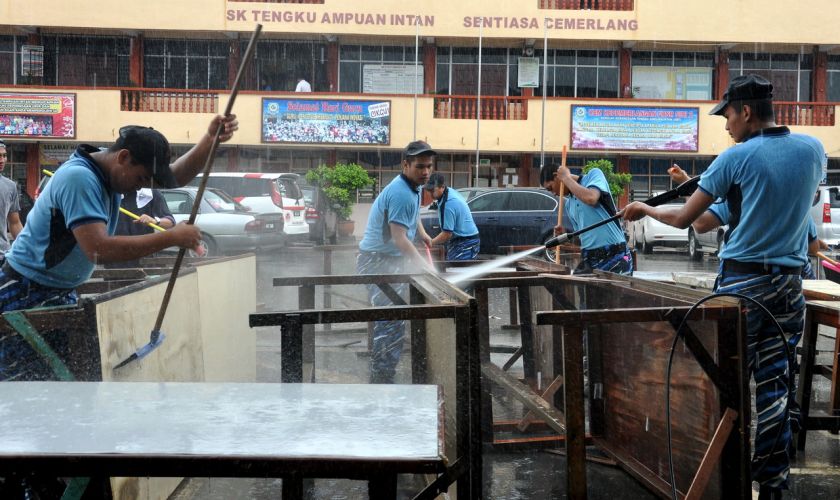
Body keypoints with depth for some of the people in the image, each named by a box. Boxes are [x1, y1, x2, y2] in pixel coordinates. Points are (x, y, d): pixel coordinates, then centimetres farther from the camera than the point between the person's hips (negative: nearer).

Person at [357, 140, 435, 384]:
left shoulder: (412, 189, 10)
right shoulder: (401, 193, -23)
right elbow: (399, 238, -26)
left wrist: (423, 234, 18)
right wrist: (424, 265, -25)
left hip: (390, 261, 11)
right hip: (378, 262, -10)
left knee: (388, 320, 16)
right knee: (392, 322, -13)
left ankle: (380, 376, 26)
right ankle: (382, 378, -7)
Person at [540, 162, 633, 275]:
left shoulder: (593, 175, 0)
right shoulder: (568, 204, 18)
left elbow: (591, 198, -21)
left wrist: (566, 178, -8)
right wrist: (565, 233, 3)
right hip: (588, 258, 7)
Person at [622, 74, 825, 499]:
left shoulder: (737, 157, -8)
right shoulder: (813, 149, 6)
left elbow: (683, 218, -5)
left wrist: (645, 209, 13)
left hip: (743, 281, -5)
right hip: (790, 284, 5)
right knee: (775, 385, 9)